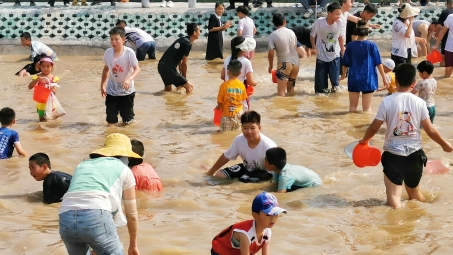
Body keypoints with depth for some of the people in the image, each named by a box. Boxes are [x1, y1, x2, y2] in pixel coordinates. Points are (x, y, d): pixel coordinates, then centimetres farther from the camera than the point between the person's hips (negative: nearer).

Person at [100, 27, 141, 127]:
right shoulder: (108, 52, -6)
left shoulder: (129, 52, -18)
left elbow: (137, 69, -23)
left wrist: (129, 79, -41)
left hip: (126, 91, -3)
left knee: (127, 120, 8)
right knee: (111, 119, 3)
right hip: (111, 90, 3)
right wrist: (102, 85, 11)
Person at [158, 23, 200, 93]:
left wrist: (181, 76, 19)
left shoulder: (182, 40, 16)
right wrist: (184, 78, 4)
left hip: (161, 66, 10)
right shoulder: (187, 44, -11)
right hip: (169, 68, -10)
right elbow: (184, 64, -8)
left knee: (168, 89, 27)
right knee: (190, 87, -8)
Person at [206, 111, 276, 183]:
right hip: (247, 168, 6)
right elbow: (226, 157, 1)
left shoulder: (268, 146, -32)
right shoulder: (239, 140, -17)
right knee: (219, 175, -4)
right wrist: (210, 172, 9)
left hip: (263, 171, -6)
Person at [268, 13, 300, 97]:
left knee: (281, 91, -2)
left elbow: (271, 54, -8)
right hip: (296, 62, 5)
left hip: (284, 64, -5)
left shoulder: (272, 35, -7)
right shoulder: (291, 32, 6)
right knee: (291, 87, 22)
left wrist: (271, 66, 7)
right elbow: (295, 48, 13)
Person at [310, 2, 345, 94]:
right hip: (321, 56, -2)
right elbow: (312, 35, -5)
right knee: (321, 78, 4)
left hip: (335, 56, 2)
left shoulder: (340, 22, -13)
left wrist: (343, 49, 11)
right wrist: (314, 47, -17)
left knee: (335, 78, -1)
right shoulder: (319, 22, -20)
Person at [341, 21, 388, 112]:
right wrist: (384, 77, 2)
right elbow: (378, 63, -8)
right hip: (368, 79, -2)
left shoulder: (350, 46, -3)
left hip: (354, 79, 2)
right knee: (367, 108, 5)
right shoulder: (371, 45, -9)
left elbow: (345, 63, 6)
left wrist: (343, 74, 25)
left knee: (353, 106, 16)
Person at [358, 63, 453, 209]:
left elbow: (374, 127, -5)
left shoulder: (387, 101, -9)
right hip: (415, 154, 3)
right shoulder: (419, 103, -4)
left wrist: (364, 141, 15)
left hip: (393, 154, -3)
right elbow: (430, 130, -2)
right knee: (414, 192, 23)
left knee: (394, 196, -3)